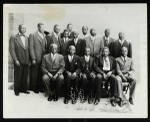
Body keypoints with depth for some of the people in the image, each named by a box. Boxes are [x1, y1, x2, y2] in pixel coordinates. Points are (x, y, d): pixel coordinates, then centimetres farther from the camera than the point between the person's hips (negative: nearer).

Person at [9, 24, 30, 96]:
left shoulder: (27, 38, 12)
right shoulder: (14, 38, -3)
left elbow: (28, 49, 13)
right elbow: (12, 50, -7)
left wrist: (29, 59, 5)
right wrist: (15, 60, -13)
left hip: (26, 61, 4)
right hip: (18, 61, -4)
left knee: (25, 76, 7)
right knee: (17, 76, 4)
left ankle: (24, 89, 19)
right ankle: (17, 90, 17)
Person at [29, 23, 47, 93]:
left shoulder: (44, 36, 14)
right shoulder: (32, 35, -2)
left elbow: (45, 47, 15)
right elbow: (31, 47, -7)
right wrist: (33, 59, -12)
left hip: (43, 58, 5)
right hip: (36, 59, -4)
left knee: (41, 74, 5)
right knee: (34, 74, 2)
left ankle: (40, 87, 17)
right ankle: (34, 88, 14)